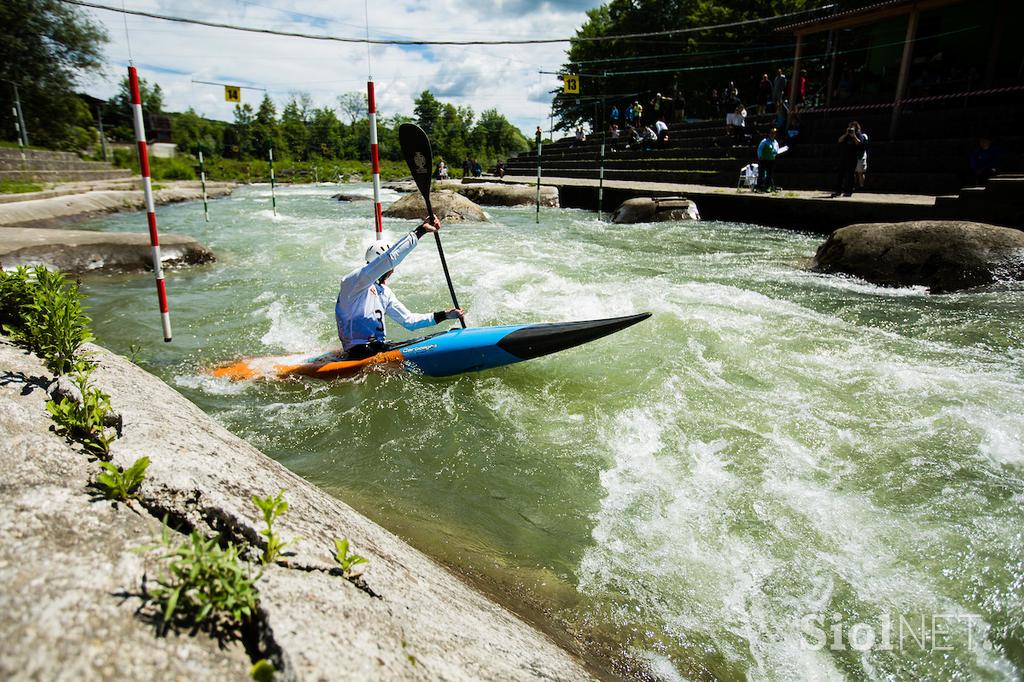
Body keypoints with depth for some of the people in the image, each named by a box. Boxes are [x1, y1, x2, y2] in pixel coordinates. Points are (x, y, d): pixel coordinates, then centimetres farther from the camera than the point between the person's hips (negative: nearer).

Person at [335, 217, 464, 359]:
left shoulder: (384, 292, 20)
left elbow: (408, 320, 24)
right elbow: (389, 258, -21)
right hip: (360, 355, -10)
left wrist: (443, 315, 15)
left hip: (380, 349, 10)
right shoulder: (353, 281, -8)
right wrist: (420, 231, -21)